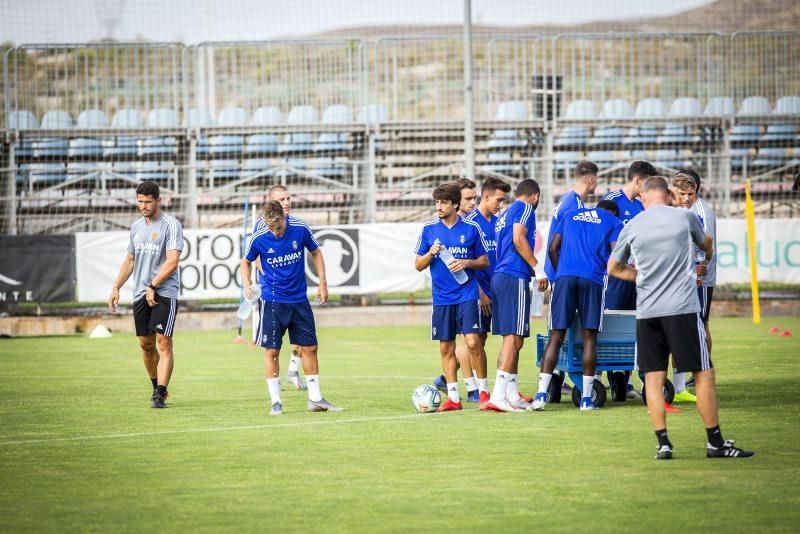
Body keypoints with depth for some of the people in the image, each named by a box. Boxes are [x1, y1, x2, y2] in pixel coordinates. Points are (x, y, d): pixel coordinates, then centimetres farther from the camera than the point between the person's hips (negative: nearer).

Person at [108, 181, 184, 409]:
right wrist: (116, 288, 15)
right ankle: (157, 386, 26)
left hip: (164, 292, -7)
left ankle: (160, 395, -16)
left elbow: (172, 262, -15)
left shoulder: (171, 225, -7)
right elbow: (130, 260, 23)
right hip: (140, 293, 7)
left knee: (164, 342, -12)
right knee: (146, 344, 9)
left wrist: (152, 286, -14)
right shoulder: (137, 226, 15)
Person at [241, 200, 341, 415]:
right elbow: (246, 261, 7)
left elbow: (315, 252, 8)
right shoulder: (259, 238, -12)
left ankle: (315, 399, 15)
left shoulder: (300, 229, -9)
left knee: (310, 348, 5)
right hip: (272, 300, -2)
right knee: (272, 350, -4)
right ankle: (275, 401, 5)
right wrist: (247, 284, -10)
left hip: (299, 299, 2)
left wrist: (322, 284, 5)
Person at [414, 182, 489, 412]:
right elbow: (418, 265, 10)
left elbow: (484, 262, 8)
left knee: (472, 342, -14)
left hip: (467, 295, -3)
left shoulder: (471, 229, 2)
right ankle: (453, 397, 12)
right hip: (442, 297, 3)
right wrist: (431, 253, -10)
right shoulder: (429, 230, 7)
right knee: (446, 348, 5)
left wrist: (466, 263, -11)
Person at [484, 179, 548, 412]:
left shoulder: (504, 214, 24)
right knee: (514, 338, -12)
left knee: (512, 340, 13)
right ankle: (498, 396, -19)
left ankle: (512, 394, 14)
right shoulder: (525, 208, -1)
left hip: (498, 277, 9)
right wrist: (538, 269, -11)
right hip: (515, 278, -9)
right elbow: (519, 240, -14)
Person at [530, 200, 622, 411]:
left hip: (565, 276, 2)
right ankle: (586, 399, 4)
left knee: (556, 336, 2)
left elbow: (553, 249, 18)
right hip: (592, 279, -2)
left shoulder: (570, 215, 25)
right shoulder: (613, 222, 15)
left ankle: (541, 394, -7)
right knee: (589, 337, 5)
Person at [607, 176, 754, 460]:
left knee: (653, 377, 7)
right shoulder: (685, 217, 2)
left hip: (647, 311, 2)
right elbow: (706, 244, 25)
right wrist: (707, 256, 48)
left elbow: (614, 268, 19)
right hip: (682, 307, -2)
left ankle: (663, 443, 0)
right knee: (704, 373, 4)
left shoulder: (631, 227, 5)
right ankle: (715, 442, 6)